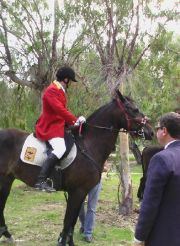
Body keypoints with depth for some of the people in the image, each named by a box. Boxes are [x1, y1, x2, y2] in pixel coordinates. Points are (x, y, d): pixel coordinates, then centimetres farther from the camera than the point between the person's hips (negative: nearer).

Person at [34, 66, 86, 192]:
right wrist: (75, 120, -20)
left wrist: (74, 120, 8)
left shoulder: (60, 91, 17)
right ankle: (41, 181, -35)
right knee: (60, 149, -31)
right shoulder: (51, 91, -17)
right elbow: (60, 109, -27)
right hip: (49, 127, -11)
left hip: (58, 125, 11)